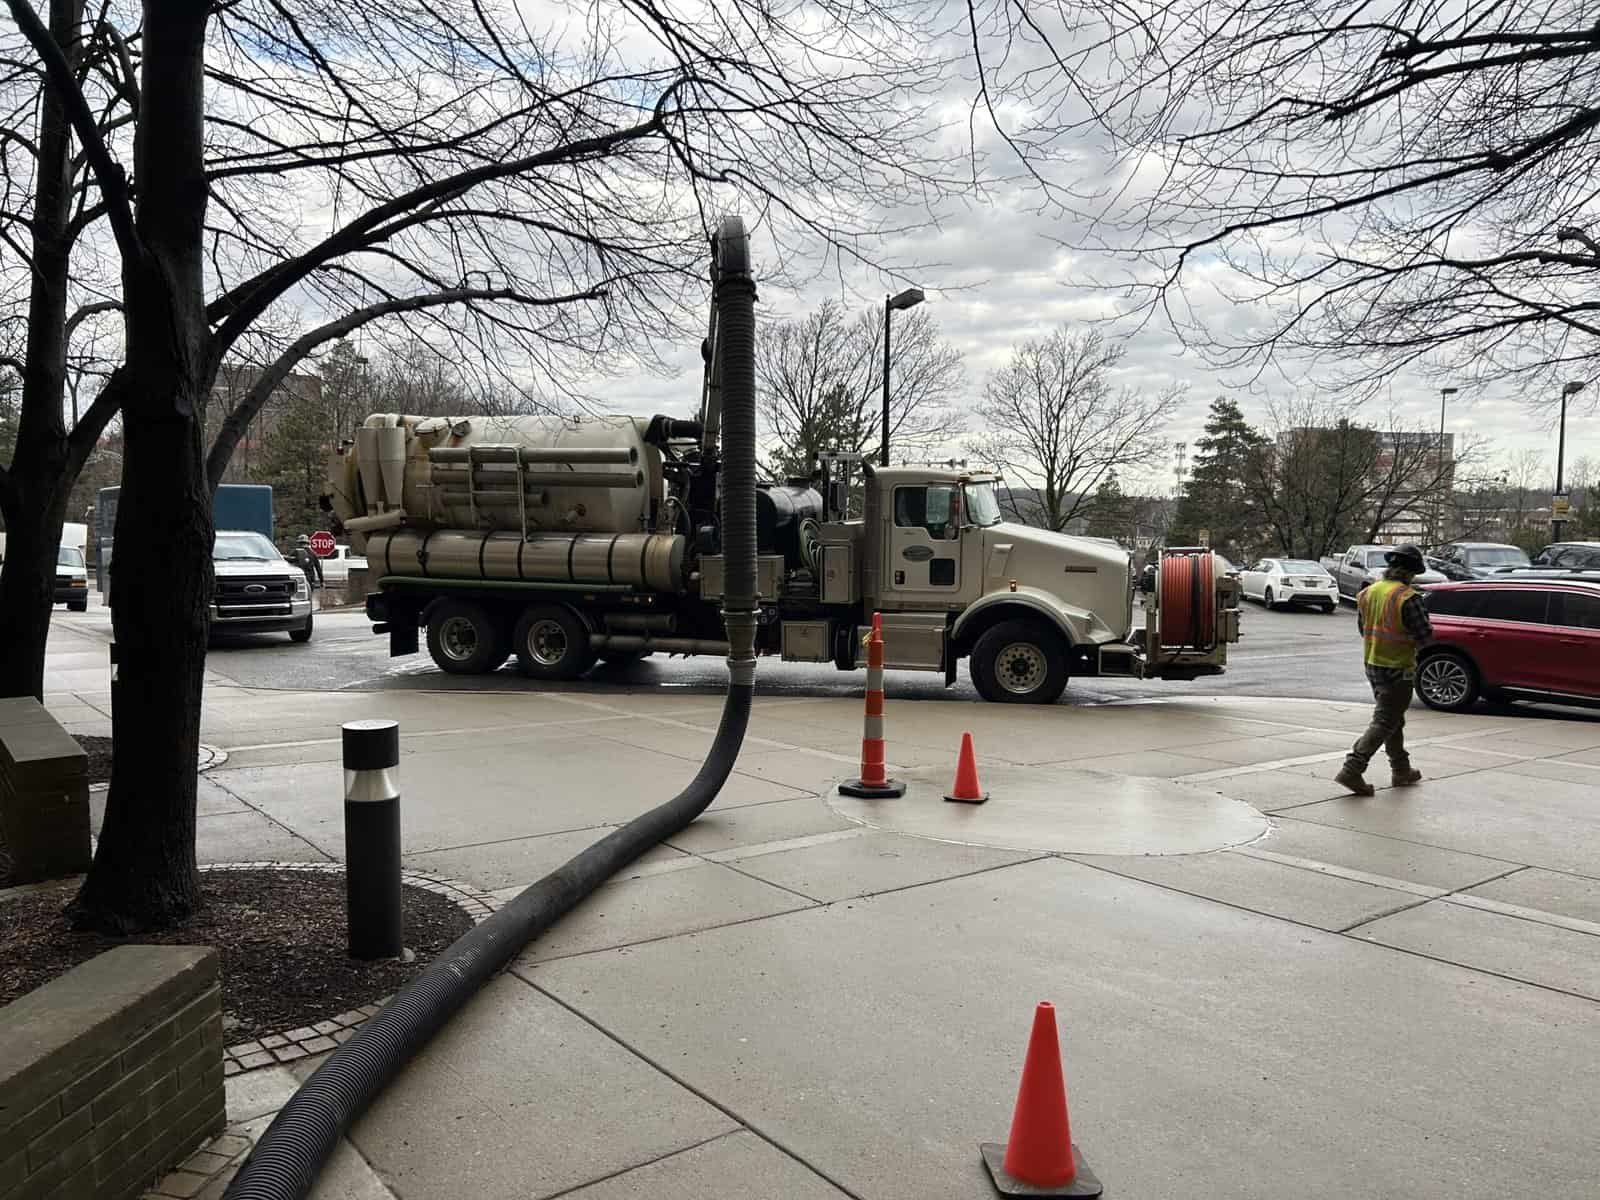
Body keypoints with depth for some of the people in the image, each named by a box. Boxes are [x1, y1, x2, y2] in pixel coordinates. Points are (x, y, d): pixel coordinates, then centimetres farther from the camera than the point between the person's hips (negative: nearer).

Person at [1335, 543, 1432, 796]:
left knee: (1393, 719, 20)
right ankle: (1351, 770, -11)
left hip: (1372, 665, 8)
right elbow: (1424, 636, -14)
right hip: (1397, 670, -8)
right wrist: (1422, 615, 3)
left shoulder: (1368, 592, 3)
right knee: (1384, 723, -3)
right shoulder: (1408, 597, -19)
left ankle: (1402, 770, 30)